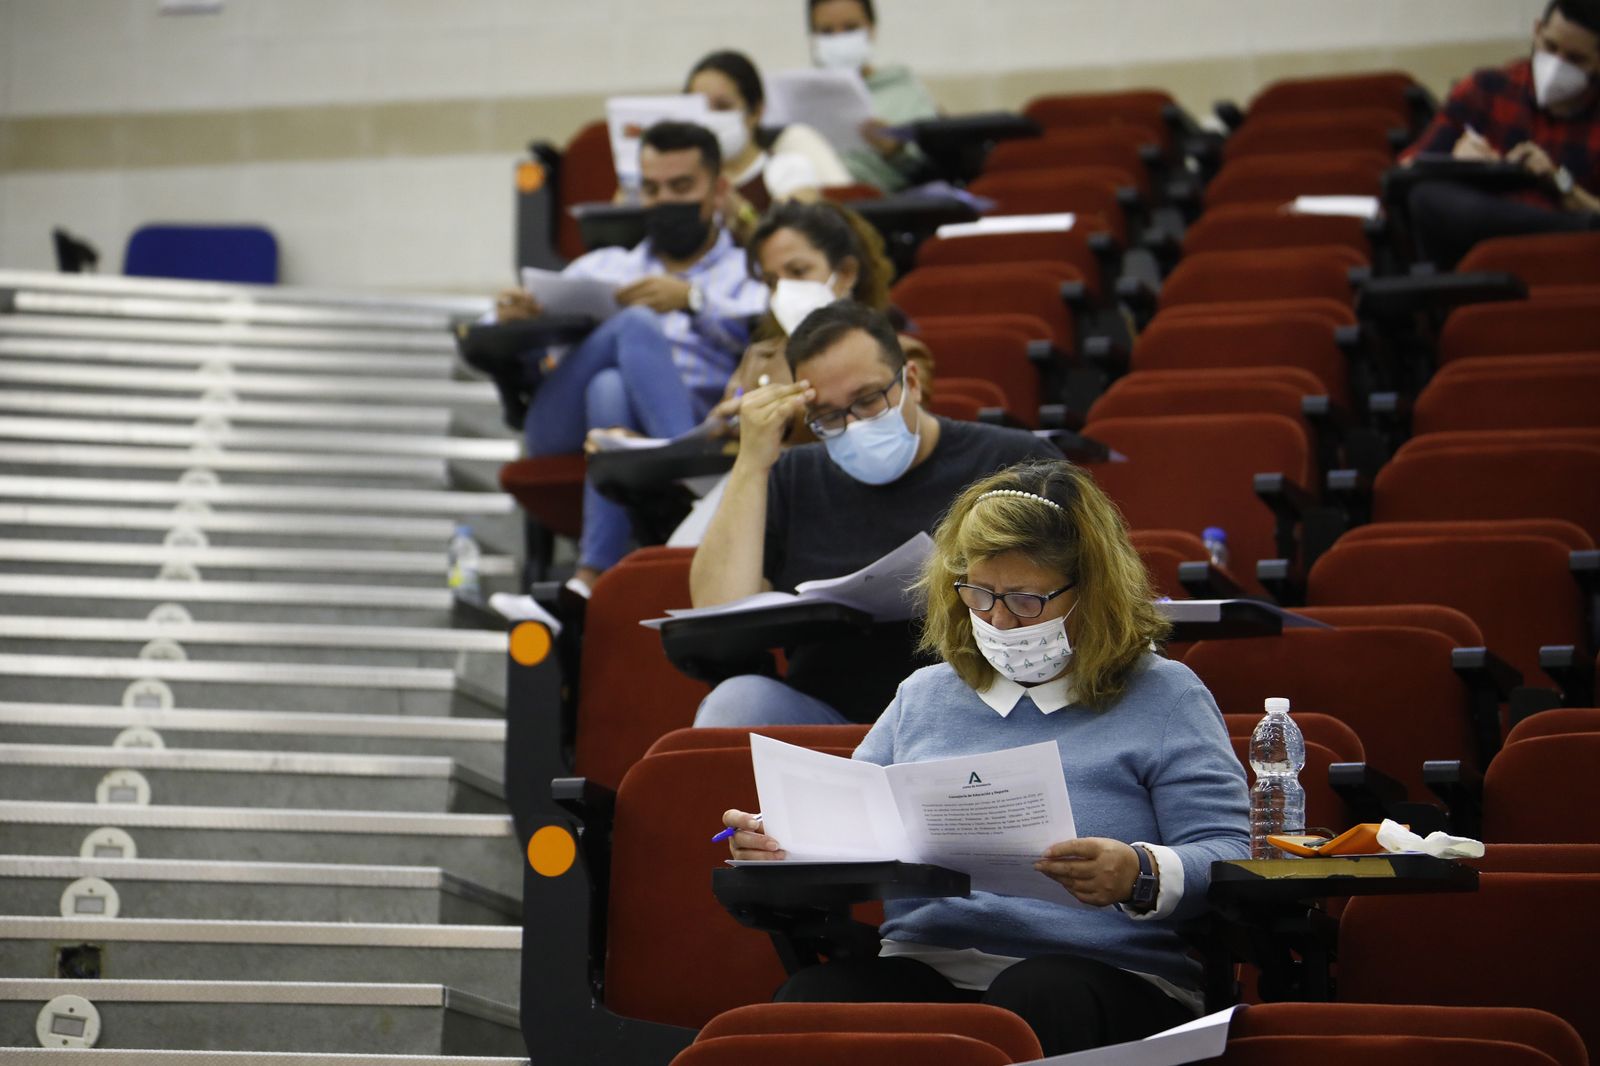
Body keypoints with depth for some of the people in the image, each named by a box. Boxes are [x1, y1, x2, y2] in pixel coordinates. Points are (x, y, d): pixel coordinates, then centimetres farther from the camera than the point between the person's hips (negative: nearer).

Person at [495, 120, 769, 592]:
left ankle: (592, 575, -51)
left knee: (611, 390, -37)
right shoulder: (603, 267, 35)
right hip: (565, 425, 2)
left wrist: (693, 300, -15)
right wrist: (516, 319, -1)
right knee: (636, 325, -29)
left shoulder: (749, 270, 23)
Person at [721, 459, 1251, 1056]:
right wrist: (778, 842, 4)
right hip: (923, 967, 3)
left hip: (1106, 975, -3)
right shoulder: (924, 696, 26)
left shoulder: (1162, 697, 10)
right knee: (815, 993, -31)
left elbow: (1227, 855, 0)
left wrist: (1141, 876, -22)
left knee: (1032, 998, -41)